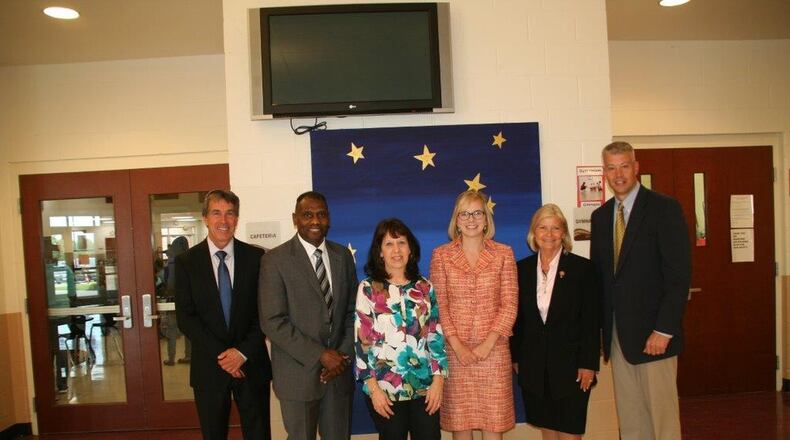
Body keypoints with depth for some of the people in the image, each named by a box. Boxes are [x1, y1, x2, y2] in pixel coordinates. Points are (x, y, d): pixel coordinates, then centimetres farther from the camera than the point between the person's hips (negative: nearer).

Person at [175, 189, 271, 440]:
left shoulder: (256, 257, -2)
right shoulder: (186, 262, -1)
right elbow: (185, 317, -5)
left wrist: (243, 352, -12)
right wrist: (221, 354, -13)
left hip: (252, 364, 0)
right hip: (208, 367, 0)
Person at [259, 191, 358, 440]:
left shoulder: (343, 256, 5)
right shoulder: (275, 260, -9)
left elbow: (352, 311, 8)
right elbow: (272, 322, -14)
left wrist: (343, 354, -6)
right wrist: (320, 355, -15)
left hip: (339, 371, 4)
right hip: (298, 373, -3)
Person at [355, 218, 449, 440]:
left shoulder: (424, 287, 5)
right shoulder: (368, 288, -3)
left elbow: (436, 335, 5)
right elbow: (362, 340, -5)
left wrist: (438, 379, -3)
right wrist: (373, 387, -10)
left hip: (424, 385, 2)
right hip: (385, 387, -2)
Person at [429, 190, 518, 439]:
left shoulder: (503, 254, 4)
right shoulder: (441, 255, 3)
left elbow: (510, 303, 0)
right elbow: (438, 305, 0)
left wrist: (488, 343, -9)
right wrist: (457, 345, -9)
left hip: (493, 350, 0)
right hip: (455, 351, 0)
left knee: (493, 419, 6)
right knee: (459, 419, 7)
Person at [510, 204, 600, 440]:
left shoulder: (583, 268, -4)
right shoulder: (522, 268, 4)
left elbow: (592, 321, -5)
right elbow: (517, 318, 8)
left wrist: (588, 365, -9)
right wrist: (515, 358, 6)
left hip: (570, 364, -3)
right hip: (533, 366, 3)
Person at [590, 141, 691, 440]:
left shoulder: (664, 208, -6)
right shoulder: (600, 216, 11)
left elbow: (679, 273, -11)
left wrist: (664, 330, -16)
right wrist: (600, 327, 6)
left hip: (652, 333, -5)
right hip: (617, 334, 5)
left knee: (662, 415, 4)